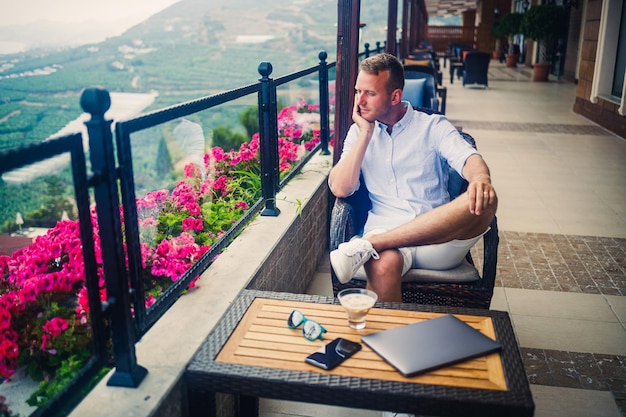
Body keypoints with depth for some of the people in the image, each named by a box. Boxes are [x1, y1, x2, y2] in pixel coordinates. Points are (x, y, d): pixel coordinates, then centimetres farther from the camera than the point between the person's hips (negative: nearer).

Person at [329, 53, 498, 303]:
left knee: (483, 202, -31)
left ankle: (367, 245, -32)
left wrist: (481, 178, -33)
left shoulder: (433, 126, 10)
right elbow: (340, 189, 2)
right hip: (386, 234, -1)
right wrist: (365, 133, -1)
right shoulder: (358, 132, 15)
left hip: (438, 238, 1)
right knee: (383, 265, -38)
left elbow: (468, 158, -9)